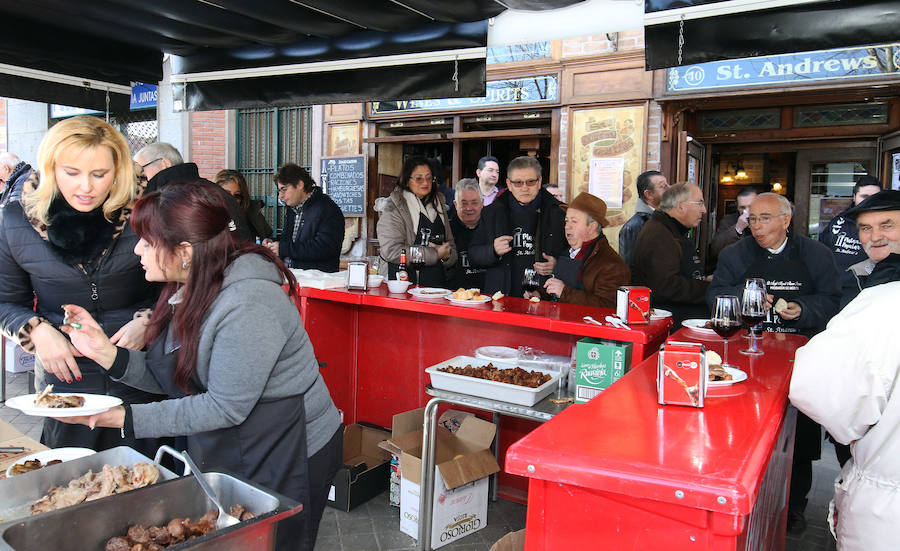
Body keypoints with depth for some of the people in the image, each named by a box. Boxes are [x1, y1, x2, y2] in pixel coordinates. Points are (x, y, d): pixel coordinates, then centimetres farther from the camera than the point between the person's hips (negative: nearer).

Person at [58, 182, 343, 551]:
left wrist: (126, 419, -24)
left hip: (287, 460, -9)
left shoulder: (247, 306, -29)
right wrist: (107, 353, -11)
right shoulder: (190, 290, 1)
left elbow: (225, 408, -25)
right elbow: (169, 378, 2)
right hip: (226, 452, 9)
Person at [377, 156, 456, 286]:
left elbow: (450, 243, 23)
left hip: (439, 281, 5)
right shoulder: (393, 208, -2)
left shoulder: (439, 204, 17)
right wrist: (435, 254, -10)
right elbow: (391, 251, -13)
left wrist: (446, 255, -2)